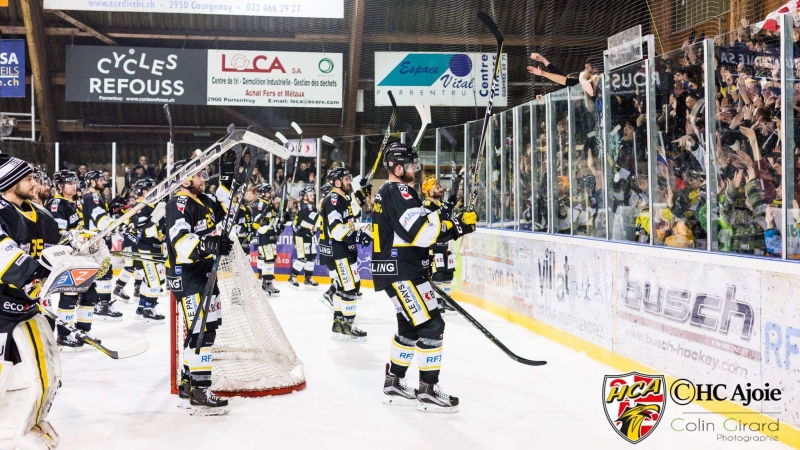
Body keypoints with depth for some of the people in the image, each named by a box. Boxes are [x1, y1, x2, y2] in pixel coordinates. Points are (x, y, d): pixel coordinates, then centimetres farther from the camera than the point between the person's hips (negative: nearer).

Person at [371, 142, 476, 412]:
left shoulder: (388, 192, 18)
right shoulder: (398, 192, -15)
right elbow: (419, 232, -25)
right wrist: (455, 224, -21)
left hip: (400, 270, 11)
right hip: (400, 272, -11)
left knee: (411, 327, 17)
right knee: (431, 326, -9)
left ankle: (394, 384, 24)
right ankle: (428, 391, -4)